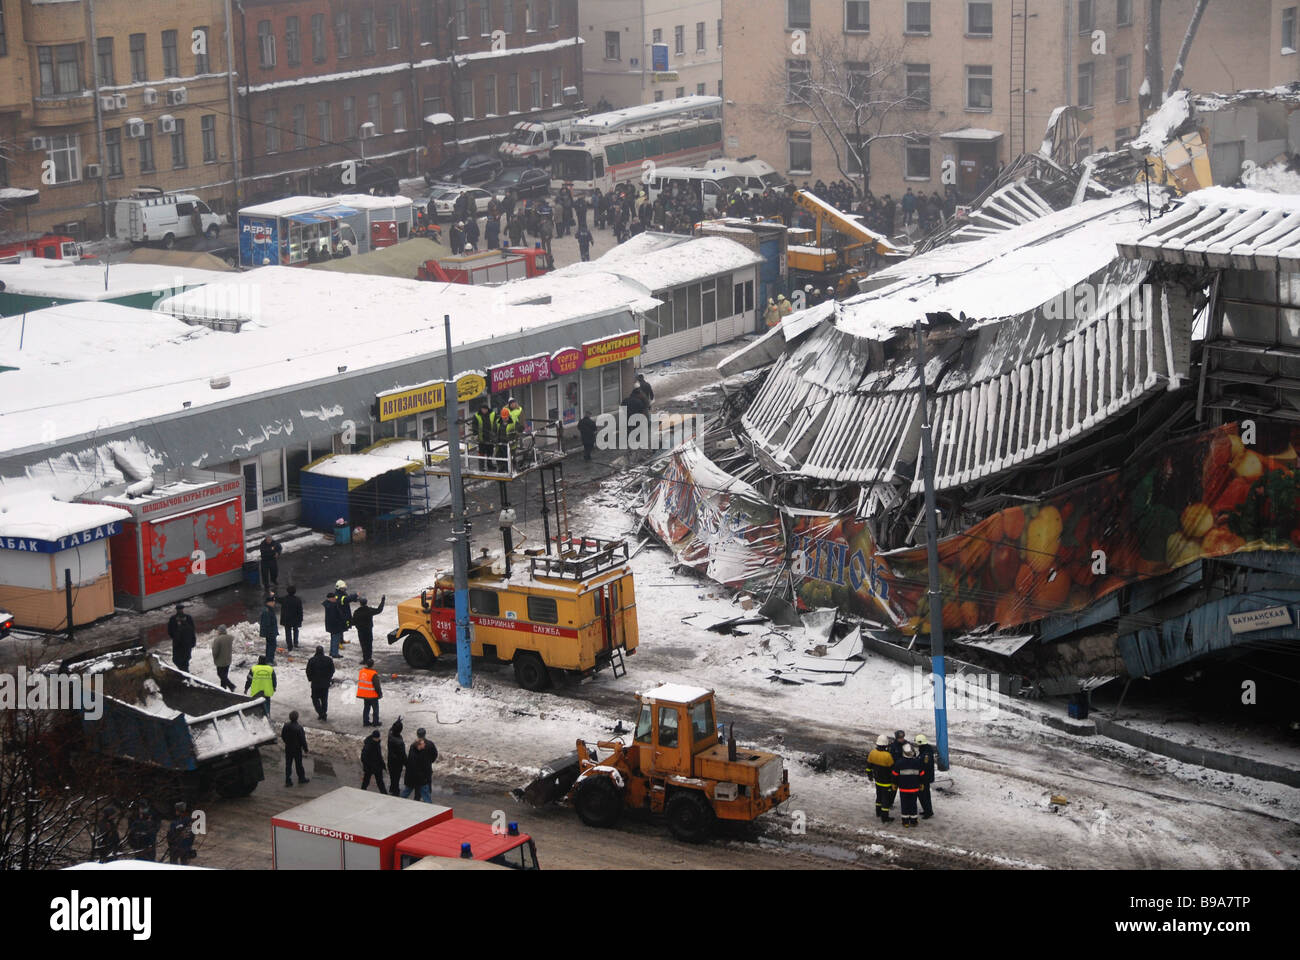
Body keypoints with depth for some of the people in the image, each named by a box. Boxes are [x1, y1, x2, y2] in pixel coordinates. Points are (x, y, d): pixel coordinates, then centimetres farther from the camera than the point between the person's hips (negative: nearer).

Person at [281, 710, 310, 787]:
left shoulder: (286, 726, -9)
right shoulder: (299, 728, -24)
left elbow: (282, 736, 5)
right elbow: (303, 740, -18)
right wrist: (306, 749, -6)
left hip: (288, 748, 4)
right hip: (297, 749, -4)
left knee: (288, 764, 12)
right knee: (299, 764, 12)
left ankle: (288, 781, 15)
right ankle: (301, 778, 28)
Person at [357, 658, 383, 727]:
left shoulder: (361, 671, 0)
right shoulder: (373, 674, -23)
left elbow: (359, 682, 12)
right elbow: (377, 685, -18)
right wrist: (380, 693, -5)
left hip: (364, 695, 6)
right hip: (372, 695, -6)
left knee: (366, 708, 18)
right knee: (375, 708, 8)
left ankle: (365, 721, 21)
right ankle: (375, 722, 12)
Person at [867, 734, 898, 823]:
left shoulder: (872, 753, -9)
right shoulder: (888, 756, -27)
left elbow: (869, 765, 6)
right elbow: (893, 771, -19)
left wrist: (870, 775, 23)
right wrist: (894, 783, -9)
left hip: (877, 780, 6)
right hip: (886, 782, -6)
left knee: (879, 796, 24)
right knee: (886, 798, 5)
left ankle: (878, 812, 39)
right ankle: (884, 818, 10)